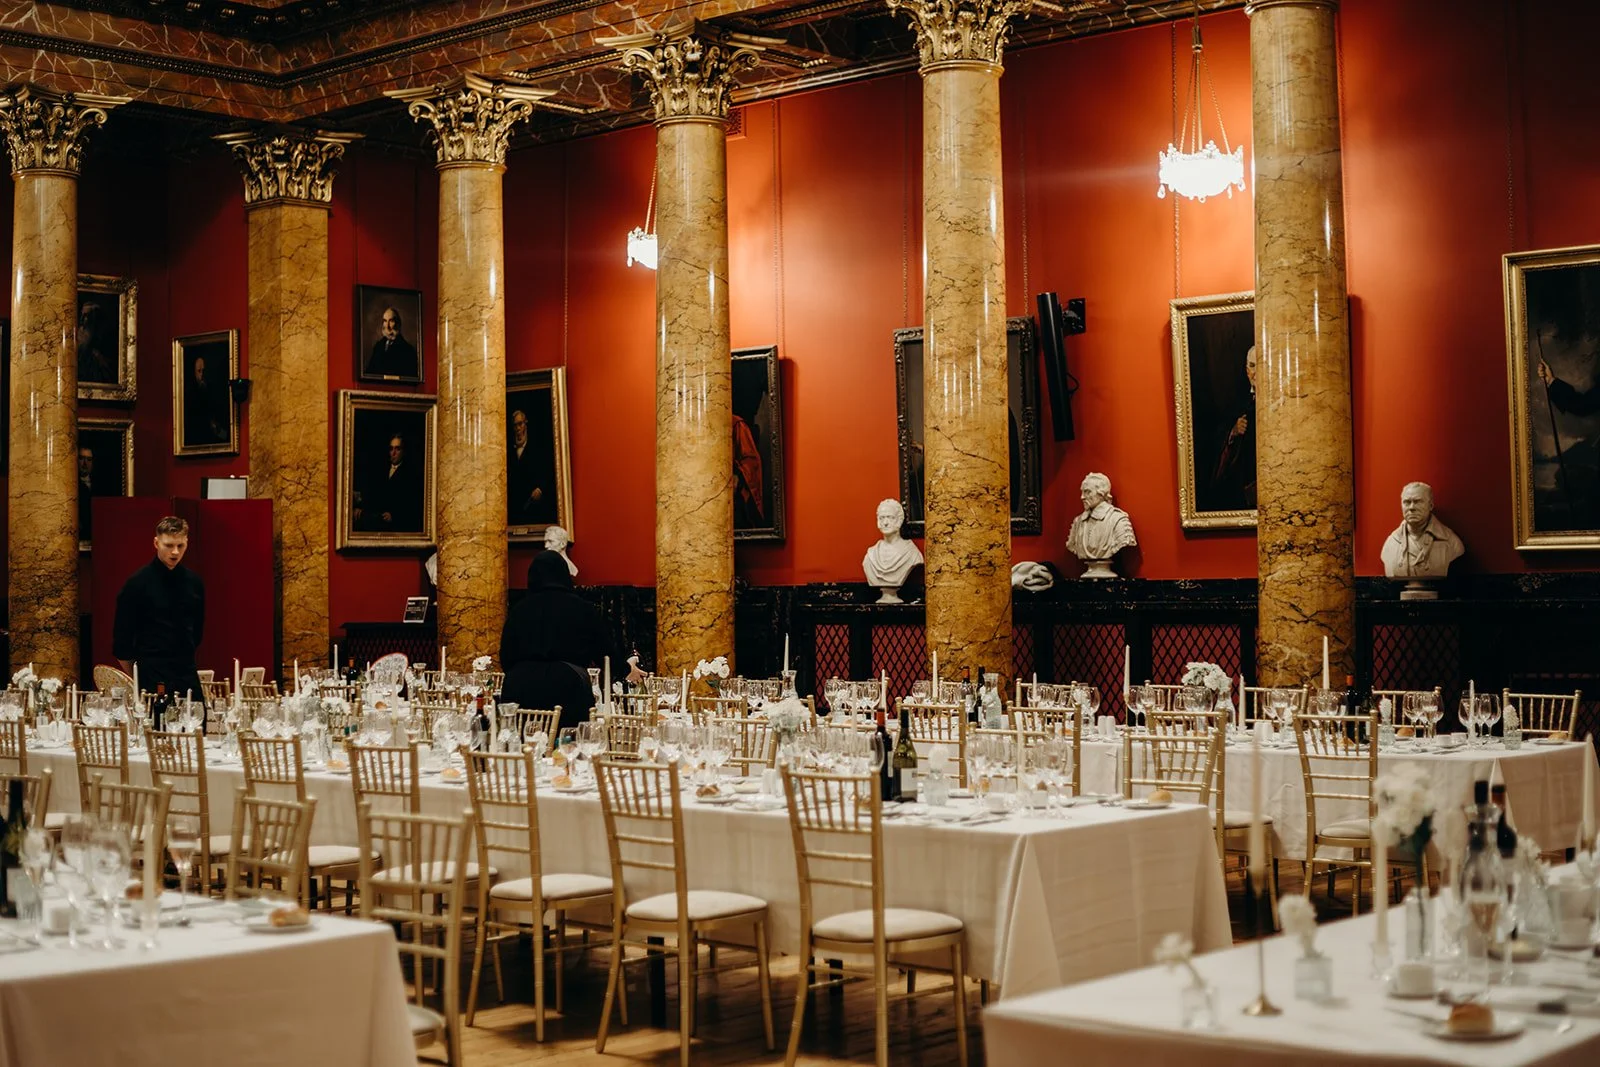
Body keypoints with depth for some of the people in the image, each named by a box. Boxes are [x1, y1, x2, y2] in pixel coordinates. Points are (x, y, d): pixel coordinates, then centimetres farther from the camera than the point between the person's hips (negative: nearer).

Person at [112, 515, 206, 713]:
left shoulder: (194, 582, 9)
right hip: (152, 680, -5)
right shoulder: (138, 583, -5)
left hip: (187, 675, 5)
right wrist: (136, 678, 5)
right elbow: (121, 639, -1)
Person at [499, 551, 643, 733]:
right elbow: (607, 650, 15)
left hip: (522, 691, 2)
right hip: (568, 690, -2)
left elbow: (506, 658, 13)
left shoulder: (520, 610, 9)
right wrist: (627, 670, 35)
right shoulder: (583, 609, 5)